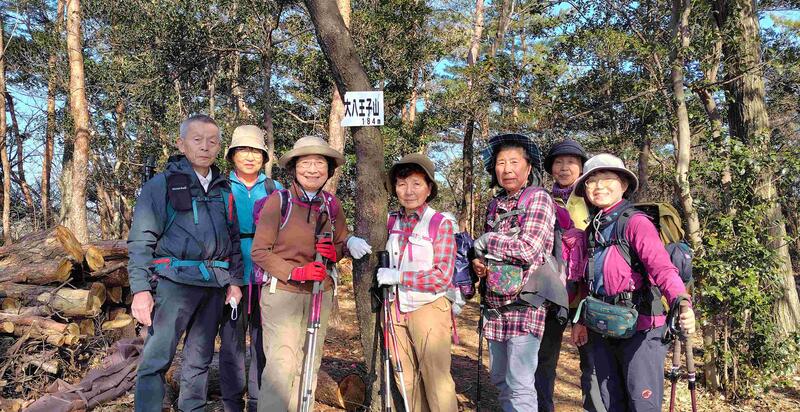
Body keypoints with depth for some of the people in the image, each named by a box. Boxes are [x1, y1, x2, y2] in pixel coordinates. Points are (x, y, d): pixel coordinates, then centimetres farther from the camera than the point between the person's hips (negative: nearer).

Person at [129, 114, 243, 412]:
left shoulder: (223, 189, 15)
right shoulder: (161, 184, 0)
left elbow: (234, 239, 18)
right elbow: (141, 241, -5)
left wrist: (234, 281, 11)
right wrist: (140, 289, -12)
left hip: (214, 285, 5)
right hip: (175, 281, -5)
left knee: (200, 357, 13)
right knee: (157, 358, -8)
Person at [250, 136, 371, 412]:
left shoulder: (332, 205, 5)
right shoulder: (278, 200, -8)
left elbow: (341, 245, 16)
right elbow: (259, 252, -8)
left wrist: (334, 252, -8)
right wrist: (295, 272, -20)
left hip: (321, 293, 4)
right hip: (281, 292, -4)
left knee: (309, 365, 11)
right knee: (281, 365, -9)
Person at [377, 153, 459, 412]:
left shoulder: (441, 224, -10)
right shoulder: (391, 221, 5)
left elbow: (442, 277, -15)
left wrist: (398, 276, -18)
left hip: (428, 310, -5)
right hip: (396, 309, 5)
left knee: (436, 379, -2)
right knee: (405, 379, 13)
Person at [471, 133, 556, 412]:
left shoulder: (538, 199, -8)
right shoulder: (495, 204, 13)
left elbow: (529, 249, -20)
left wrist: (486, 241, -8)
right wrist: (479, 261, -1)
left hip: (525, 303, -7)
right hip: (495, 304, 7)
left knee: (520, 386, -4)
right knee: (500, 379, 17)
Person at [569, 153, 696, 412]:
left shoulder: (636, 222, -12)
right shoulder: (592, 230, 10)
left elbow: (661, 266, -26)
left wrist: (681, 301, -43)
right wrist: (581, 320, 9)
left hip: (640, 327, -7)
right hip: (601, 330, 7)